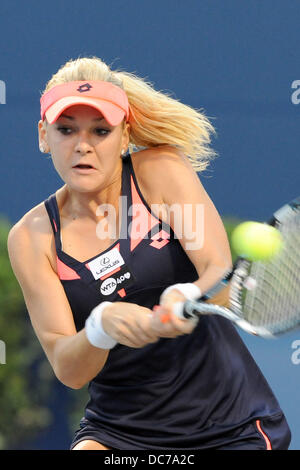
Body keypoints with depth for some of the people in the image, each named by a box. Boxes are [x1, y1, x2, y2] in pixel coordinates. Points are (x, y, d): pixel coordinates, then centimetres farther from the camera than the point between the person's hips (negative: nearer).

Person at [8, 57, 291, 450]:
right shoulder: (31, 238, -4)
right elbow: (68, 371, -11)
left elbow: (222, 271, -18)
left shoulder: (162, 171, -6)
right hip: (119, 429, 2)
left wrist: (188, 298, -41)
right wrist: (101, 327, -33)